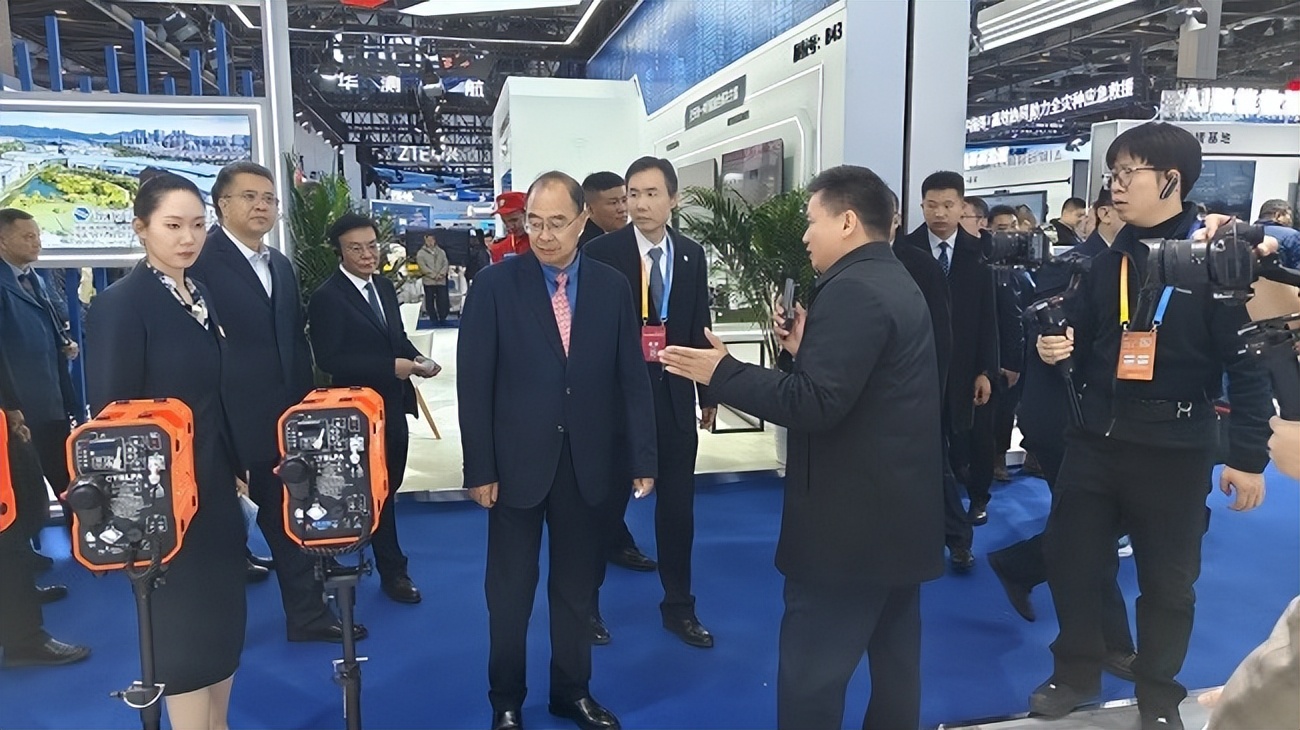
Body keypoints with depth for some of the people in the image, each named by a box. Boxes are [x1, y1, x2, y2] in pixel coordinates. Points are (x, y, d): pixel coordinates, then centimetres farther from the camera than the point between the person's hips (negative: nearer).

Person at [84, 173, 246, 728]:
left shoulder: (202, 296, 8)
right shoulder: (119, 304, -14)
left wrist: (237, 465, 11)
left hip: (214, 486, 8)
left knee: (222, 612, 17)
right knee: (183, 620, 5)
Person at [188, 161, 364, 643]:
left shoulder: (281, 265, 13)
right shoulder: (200, 259, -12)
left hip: (281, 420, 7)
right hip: (225, 423, -7)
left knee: (290, 519, 16)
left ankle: (307, 615, 28)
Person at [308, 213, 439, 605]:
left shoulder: (384, 287, 8)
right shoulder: (327, 297, -15)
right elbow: (329, 360, -21)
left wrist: (416, 358, -6)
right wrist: (391, 366, -25)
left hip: (392, 404, 7)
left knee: (388, 486, 18)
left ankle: (360, 553, 36)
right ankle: (393, 571, 25)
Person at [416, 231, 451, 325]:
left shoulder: (441, 252, 14)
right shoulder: (421, 253, 3)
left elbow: (445, 264, 7)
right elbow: (423, 267, -7)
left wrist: (441, 274, -11)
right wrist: (434, 275, -14)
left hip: (441, 281, 2)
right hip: (428, 281, -2)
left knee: (443, 300, -2)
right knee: (430, 302, 1)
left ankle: (442, 319, 7)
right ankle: (433, 319, 9)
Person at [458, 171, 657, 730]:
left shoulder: (612, 286, 0)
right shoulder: (495, 285, -6)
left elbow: (631, 379, 1)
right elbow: (474, 384, -7)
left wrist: (642, 459, 0)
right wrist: (479, 469, -8)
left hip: (586, 464, 2)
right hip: (518, 463, -2)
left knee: (577, 588, 16)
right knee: (510, 593, 12)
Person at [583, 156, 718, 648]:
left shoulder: (692, 255, 5)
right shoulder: (602, 252, -7)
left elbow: (699, 327, 9)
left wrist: (708, 393, 11)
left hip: (675, 396, 4)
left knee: (678, 504, 11)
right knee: (606, 500, 9)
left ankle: (678, 606, 27)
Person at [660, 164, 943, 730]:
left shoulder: (851, 290, -19)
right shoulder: (896, 283, 13)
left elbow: (816, 405, -26)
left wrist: (723, 373, -21)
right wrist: (808, 348, 5)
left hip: (851, 517, -11)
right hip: (901, 511, 11)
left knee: (810, 674, 0)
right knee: (896, 662, 21)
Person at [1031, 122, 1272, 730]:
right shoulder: (1111, 259, 7)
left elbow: (1249, 360, -10)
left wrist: (1249, 456, -13)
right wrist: (1056, 344, -8)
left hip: (1174, 448, -4)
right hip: (1096, 438, 5)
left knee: (1167, 579, 10)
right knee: (1069, 559, 11)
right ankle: (1076, 671, 32)